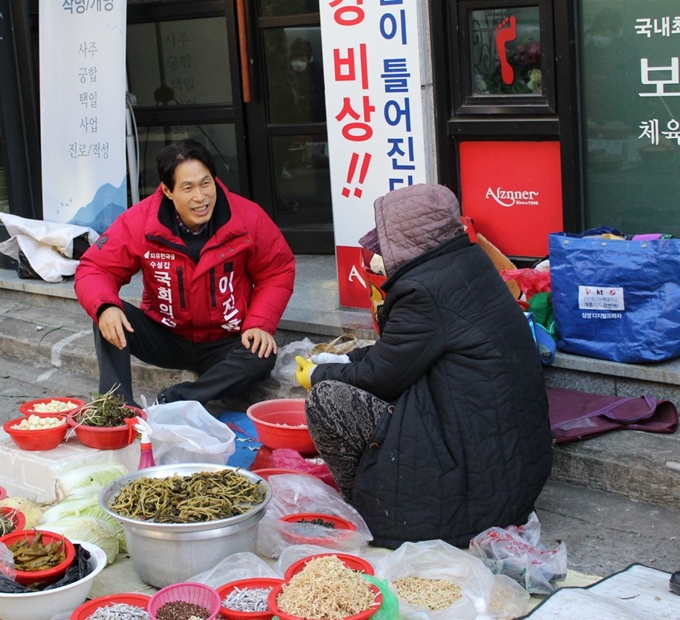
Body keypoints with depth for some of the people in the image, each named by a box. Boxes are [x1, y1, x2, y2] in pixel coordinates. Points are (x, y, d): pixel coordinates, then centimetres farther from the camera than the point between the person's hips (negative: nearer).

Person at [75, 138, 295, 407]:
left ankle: (169, 404, -30)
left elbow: (277, 273, -3)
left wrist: (260, 324, -19)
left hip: (225, 343, 0)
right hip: (165, 338, 1)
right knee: (109, 318, -24)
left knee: (262, 356, -31)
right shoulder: (139, 221, -16)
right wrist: (105, 306, -34)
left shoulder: (248, 218, -15)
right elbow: (95, 269, -12)